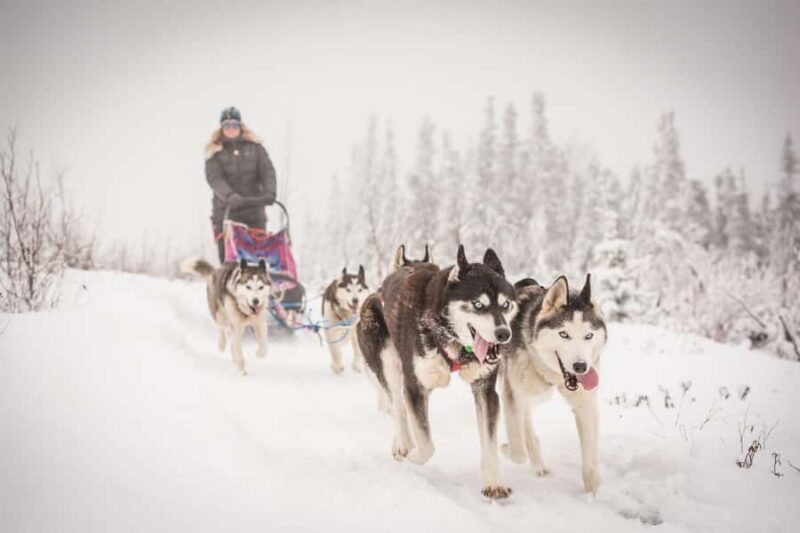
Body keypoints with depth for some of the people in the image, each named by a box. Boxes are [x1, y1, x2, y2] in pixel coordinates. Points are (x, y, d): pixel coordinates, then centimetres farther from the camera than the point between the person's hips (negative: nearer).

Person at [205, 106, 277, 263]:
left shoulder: (255, 147, 10)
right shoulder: (214, 152, 6)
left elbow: (268, 172, -1)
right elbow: (214, 178, -9)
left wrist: (269, 192, -21)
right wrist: (230, 196, -28)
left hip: (254, 212, 1)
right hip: (225, 213, -1)